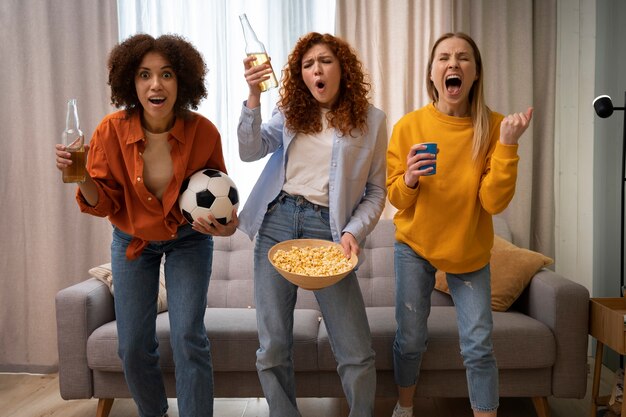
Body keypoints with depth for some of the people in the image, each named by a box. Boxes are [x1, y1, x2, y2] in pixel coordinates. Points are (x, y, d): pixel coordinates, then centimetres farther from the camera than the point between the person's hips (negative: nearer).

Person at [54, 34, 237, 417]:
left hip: (189, 238, -1)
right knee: (133, 346, 6)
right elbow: (103, 204, -12)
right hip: (132, 240, 2)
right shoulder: (111, 131, -19)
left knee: (188, 338, -9)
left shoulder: (203, 132, -20)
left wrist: (226, 223, -23)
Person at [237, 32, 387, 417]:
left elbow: (376, 192, 5)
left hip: (327, 230, -2)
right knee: (273, 350, 8)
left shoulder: (371, 120, 5)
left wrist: (353, 232, -10)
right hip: (277, 224, 2)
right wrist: (253, 96, -14)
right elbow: (250, 151, -3)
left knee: (358, 355, -1)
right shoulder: (290, 114, 12)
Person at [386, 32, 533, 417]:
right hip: (415, 246, 0)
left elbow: (494, 202, -16)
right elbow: (396, 198, -4)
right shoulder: (409, 125, -11)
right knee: (411, 340, 6)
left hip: (470, 251, 0)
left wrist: (507, 144, -25)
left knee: (479, 347, -1)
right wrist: (409, 179, -26)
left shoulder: (494, 126, -11)